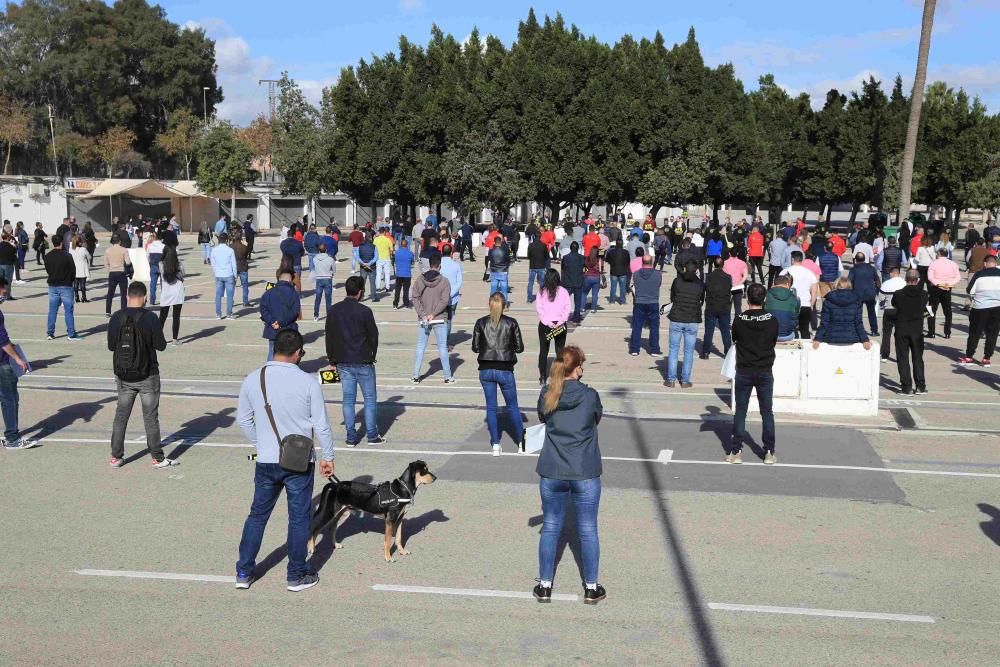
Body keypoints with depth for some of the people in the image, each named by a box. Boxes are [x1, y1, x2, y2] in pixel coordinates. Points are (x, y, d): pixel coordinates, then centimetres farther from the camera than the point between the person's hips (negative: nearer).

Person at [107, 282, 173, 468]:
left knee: (121, 415, 14)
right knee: (150, 417, 5)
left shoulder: (116, 318, -5)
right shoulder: (150, 318, -14)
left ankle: (116, 457, 18)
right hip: (147, 376, -3)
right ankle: (157, 458, 10)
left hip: (123, 376, 3)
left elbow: (111, 346, 2)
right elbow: (161, 346, -11)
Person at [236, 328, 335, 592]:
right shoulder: (308, 382, -13)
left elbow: (243, 419, 8)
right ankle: (297, 576, 20)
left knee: (257, 514, 18)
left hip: (266, 462, 3)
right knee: (299, 518, 10)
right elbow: (321, 425, -9)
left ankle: (244, 572, 25)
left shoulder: (252, 379, -3)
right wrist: (327, 457, 4)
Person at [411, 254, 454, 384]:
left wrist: (422, 314, -8)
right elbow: (445, 300, -14)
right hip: (440, 320, -2)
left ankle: (416, 376, 11)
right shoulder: (444, 281, -7)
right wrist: (433, 314, -13)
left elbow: (415, 298, -4)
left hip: (423, 319, 2)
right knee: (443, 348, 5)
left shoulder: (419, 280, 0)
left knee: (420, 347, 11)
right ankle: (448, 377, 9)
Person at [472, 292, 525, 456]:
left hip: (486, 370, 1)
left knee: (491, 406, 11)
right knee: (512, 406, 14)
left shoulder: (481, 323, -3)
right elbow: (519, 348, -2)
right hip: (505, 370, -1)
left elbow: (475, 347, 0)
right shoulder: (511, 323, -5)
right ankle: (521, 440, 21)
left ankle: (495, 443, 11)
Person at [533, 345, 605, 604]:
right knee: (588, 531, 10)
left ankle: (545, 586, 22)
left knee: (550, 528, 14)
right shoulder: (590, 396, -11)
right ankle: (591, 588, 21)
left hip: (551, 473, 2)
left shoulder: (546, 395, -5)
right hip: (585, 474, -2)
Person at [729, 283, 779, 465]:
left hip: (743, 372, -1)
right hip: (765, 372, 1)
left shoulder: (739, 320, -10)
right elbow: (774, 342, 6)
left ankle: (736, 451, 7)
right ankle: (769, 452, 12)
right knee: (767, 412, 10)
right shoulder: (772, 321, -7)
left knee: (740, 412, 7)